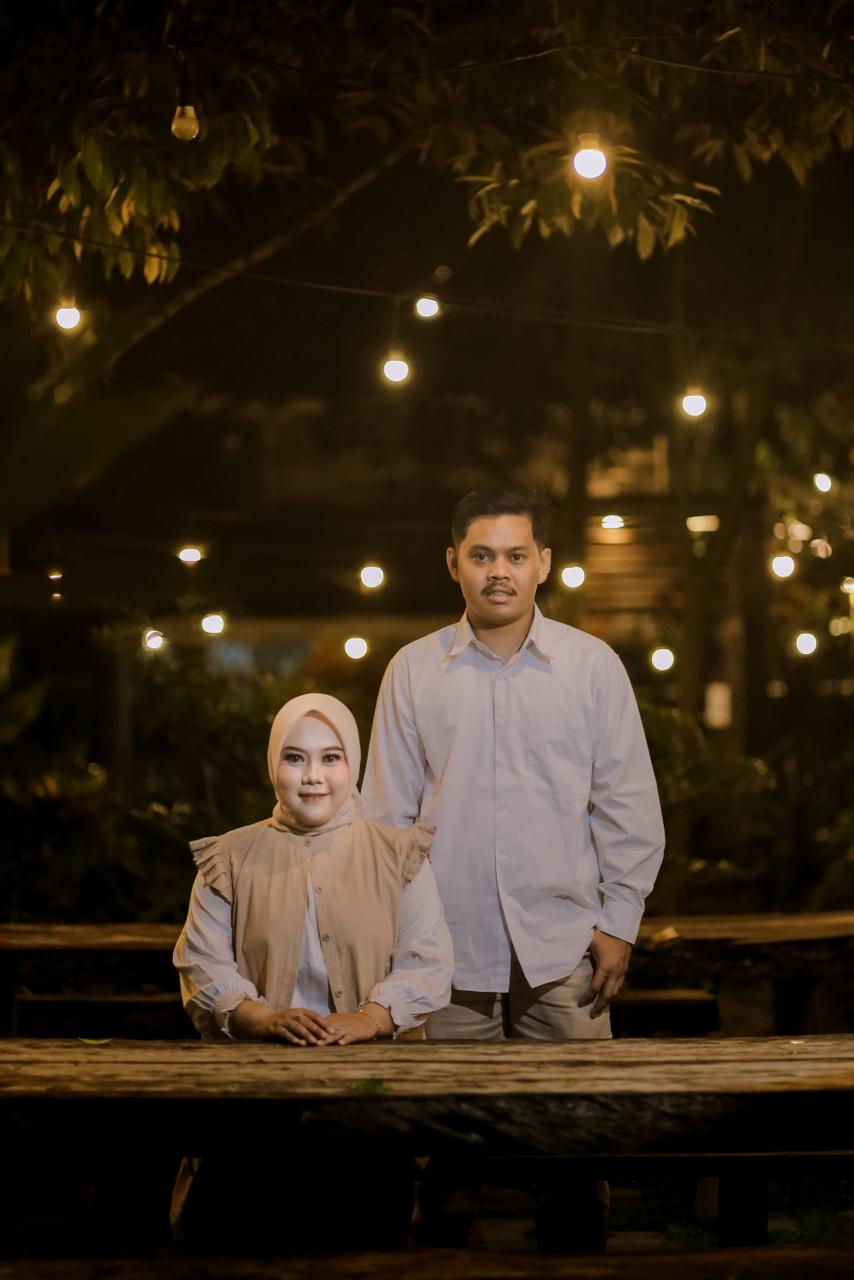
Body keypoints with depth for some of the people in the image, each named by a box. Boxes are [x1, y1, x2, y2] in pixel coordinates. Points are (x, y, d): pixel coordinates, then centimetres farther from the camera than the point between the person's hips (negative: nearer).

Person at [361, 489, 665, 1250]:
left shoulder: (594, 666, 4)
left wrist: (619, 922, 2)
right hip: (448, 952, 0)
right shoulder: (413, 672, 6)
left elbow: (629, 807, 7)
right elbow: (387, 813, 9)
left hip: (564, 950, 0)